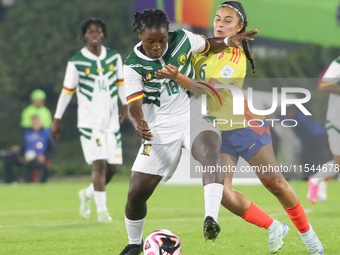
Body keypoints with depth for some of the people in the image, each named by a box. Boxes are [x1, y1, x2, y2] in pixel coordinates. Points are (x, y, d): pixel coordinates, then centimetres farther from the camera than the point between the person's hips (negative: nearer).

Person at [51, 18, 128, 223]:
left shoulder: (114, 57, 6)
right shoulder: (77, 62, -4)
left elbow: (121, 83, 16)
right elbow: (67, 90, 2)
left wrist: (126, 105, 3)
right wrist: (58, 119, 4)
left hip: (111, 121, 4)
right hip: (89, 121, -4)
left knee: (113, 166, 3)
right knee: (99, 164, -13)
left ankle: (88, 194, 30)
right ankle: (102, 211, -6)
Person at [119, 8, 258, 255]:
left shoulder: (182, 40, -3)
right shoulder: (133, 66, -9)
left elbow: (208, 45, 18)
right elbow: (134, 104, -19)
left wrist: (229, 41, 0)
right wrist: (138, 122, -40)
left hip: (193, 117, 0)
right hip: (160, 129, 0)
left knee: (211, 152, -36)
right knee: (136, 195, -1)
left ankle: (211, 219, -50)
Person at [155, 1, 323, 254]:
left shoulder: (237, 57, -17)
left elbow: (209, 88, -29)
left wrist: (177, 77, -39)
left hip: (245, 127, -5)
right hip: (217, 132, 5)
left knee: (275, 183, -3)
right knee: (220, 192, -11)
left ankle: (307, 234, 18)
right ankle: (274, 228, 8)